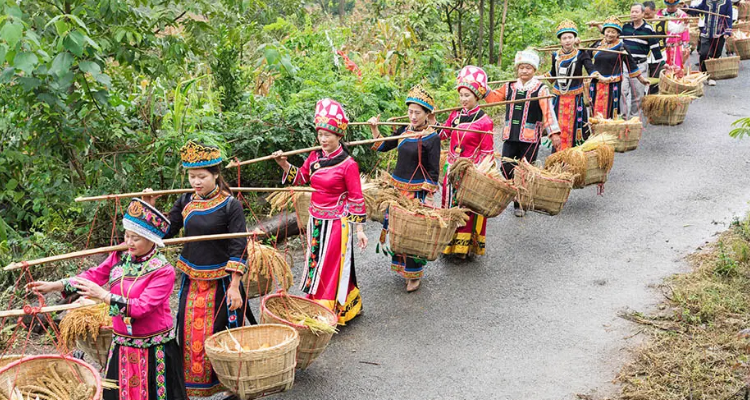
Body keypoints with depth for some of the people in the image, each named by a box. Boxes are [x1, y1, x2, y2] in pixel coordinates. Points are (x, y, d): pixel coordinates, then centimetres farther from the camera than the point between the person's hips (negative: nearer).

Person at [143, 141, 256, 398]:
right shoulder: (185, 202, 3)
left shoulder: (230, 205, -12)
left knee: (219, 334, 2)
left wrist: (234, 287, -18)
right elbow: (164, 232, 4)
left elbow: (239, 250, -13)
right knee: (190, 335, 10)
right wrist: (150, 210, -9)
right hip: (192, 280, 5)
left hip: (220, 281, -5)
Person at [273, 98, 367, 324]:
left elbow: (356, 199, -12)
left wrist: (359, 229, -11)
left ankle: (331, 311, 11)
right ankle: (316, 307, 31)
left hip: (337, 223, -7)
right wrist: (285, 165, 0)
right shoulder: (314, 158, 2)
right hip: (316, 221, 7)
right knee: (316, 263, 16)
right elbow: (301, 178, 17)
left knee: (332, 267, 0)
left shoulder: (348, 164, -16)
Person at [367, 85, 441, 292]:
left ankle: (415, 274, 15)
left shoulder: (432, 137, -12)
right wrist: (374, 129, 1)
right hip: (398, 187, 6)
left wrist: (429, 197, -14)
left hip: (417, 191, -6)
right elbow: (383, 146, 15)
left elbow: (433, 171, -11)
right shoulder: (404, 130, 4)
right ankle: (402, 264, 34)